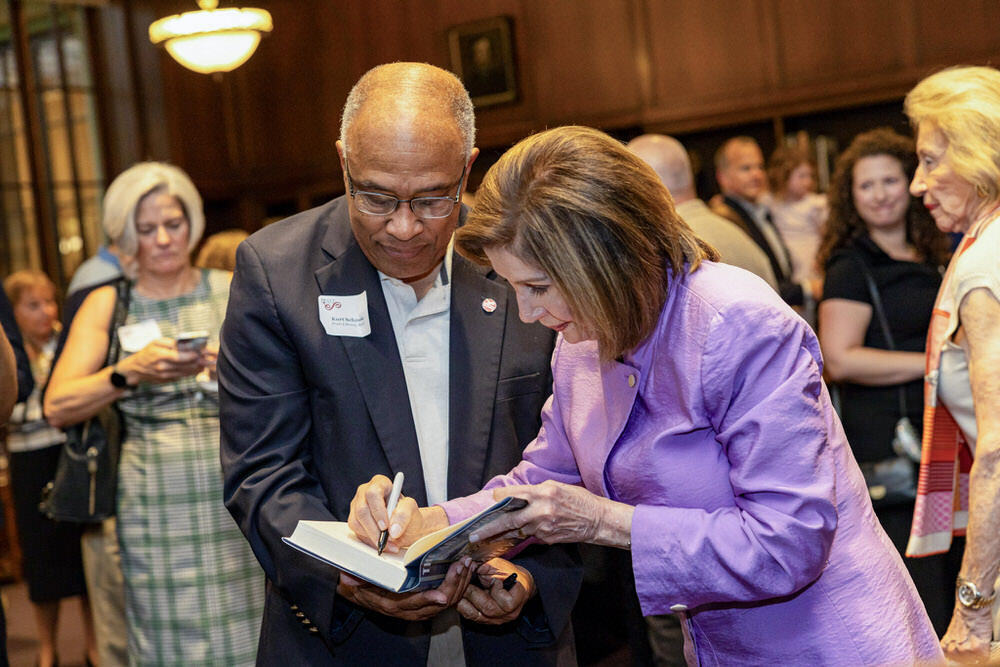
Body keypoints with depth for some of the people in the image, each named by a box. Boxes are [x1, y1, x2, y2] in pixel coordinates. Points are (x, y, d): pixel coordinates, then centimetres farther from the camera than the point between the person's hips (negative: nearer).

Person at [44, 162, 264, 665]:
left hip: (239, 493, 1)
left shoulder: (233, 292, 9)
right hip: (157, 502, -1)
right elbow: (57, 406, -3)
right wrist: (130, 371, -18)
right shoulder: (108, 304, 7)